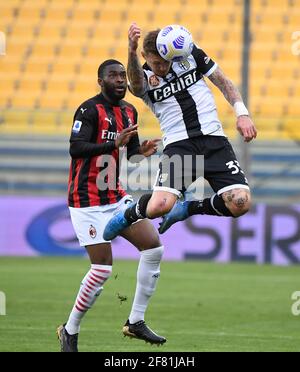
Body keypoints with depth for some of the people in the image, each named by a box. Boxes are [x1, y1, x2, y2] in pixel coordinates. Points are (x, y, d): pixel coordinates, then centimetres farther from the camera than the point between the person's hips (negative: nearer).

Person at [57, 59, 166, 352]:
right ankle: (70, 332, 6)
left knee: (153, 247, -3)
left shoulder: (129, 111, 12)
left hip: (116, 196, 8)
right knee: (102, 268, -11)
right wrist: (114, 144, -35)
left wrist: (142, 151, 1)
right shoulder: (90, 110, -13)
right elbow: (76, 148, -24)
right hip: (88, 201, -8)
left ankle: (136, 322, 7)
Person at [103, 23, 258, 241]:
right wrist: (132, 50, -48)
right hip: (178, 145, -3)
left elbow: (223, 82, 16)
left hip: (214, 140, 3)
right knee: (159, 206, -26)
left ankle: (189, 208, 13)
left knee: (240, 204, -17)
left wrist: (242, 113, 2)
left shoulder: (190, 54, 7)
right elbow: (135, 82, -28)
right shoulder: (144, 78, -1)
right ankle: (130, 214, 12)